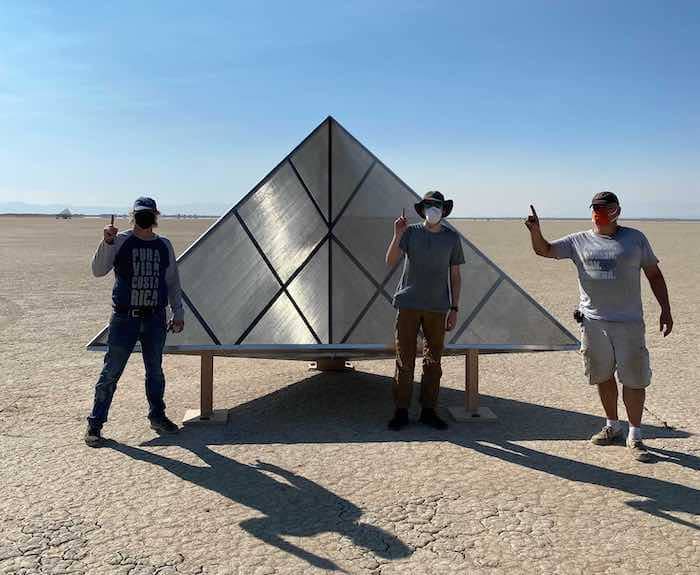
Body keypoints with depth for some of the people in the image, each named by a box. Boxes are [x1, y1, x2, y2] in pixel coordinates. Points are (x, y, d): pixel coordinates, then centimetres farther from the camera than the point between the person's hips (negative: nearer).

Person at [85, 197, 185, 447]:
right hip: (124, 318, -3)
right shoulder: (120, 241, -2)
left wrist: (178, 313, 10)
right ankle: (95, 423, 11)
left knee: (155, 371, 14)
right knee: (111, 372, 0)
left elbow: (172, 282, 14)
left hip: (155, 318, 4)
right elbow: (98, 271, -13)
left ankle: (157, 416, 28)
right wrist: (107, 242, -26)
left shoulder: (164, 245, 9)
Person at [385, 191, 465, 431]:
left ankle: (428, 411, 17)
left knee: (433, 361, 7)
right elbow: (390, 262, -12)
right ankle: (401, 411, 9)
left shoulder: (452, 238, 5)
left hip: (437, 307, 2)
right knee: (404, 361, 0)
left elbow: (455, 275, 8)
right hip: (408, 305, -2)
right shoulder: (410, 232, 0)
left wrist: (454, 309, 4)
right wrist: (397, 236, -26)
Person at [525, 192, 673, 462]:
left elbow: (654, 274, 6)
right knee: (603, 375, 14)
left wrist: (665, 309, 0)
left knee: (634, 378, 0)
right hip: (593, 320, 2)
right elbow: (544, 250, 3)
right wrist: (535, 231, -18)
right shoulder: (579, 241, 6)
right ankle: (612, 426, 32)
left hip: (628, 321, -2)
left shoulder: (635, 238, 3)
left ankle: (635, 437, 14)